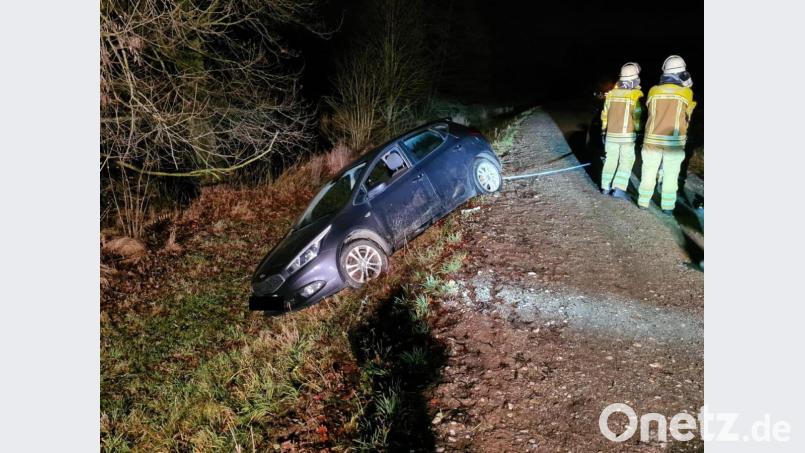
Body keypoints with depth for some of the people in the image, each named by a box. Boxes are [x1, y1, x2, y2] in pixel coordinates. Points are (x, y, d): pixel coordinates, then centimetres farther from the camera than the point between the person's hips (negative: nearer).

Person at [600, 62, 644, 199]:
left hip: (611, 134, 5)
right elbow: (638, 116, -15)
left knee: (610, 160, 12)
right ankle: (619, 188, -7)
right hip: (627, 135, -5)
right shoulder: (636, 94, -11)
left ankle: (606, 187, 14)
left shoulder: (611, 93, 5)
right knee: (626, 162, 1)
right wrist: (640, 131, -6)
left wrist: (604, 130, 21)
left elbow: (605, 114, 11)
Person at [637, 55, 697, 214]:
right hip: (674, 141, -1)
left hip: (653, 139, 1)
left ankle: (643, 202, 17)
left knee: (649, 173, 12)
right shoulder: (686, 93, -4)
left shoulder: (653, 91, 0)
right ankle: (667, 206, 12)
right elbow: (686, 116, 8)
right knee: (670, 176, 8)